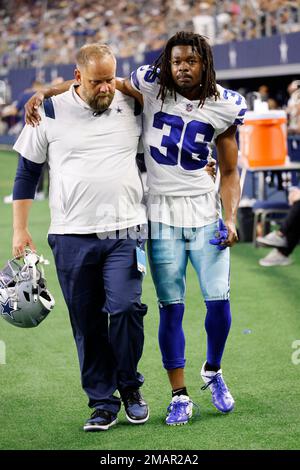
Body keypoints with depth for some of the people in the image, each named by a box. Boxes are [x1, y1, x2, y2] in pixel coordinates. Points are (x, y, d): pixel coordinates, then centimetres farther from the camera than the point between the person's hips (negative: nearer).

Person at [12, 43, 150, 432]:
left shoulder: (133, 108, 6)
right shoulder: (51, 113, 1)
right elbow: (27, 171, 8)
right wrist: (20, 229, 6)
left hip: (125, 232, 0)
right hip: (72, 237, 0)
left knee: (124, 309, -14)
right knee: (87, 323, 2)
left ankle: (129, 386, 9)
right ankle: (103, 403, 12)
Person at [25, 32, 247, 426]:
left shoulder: (223, 107, 0)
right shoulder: (151, 88, -4)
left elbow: (230, 172, 7)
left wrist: (231, 219, -5)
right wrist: (44, 94, -7)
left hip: (205, 214, 1)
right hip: (162, 216, -1)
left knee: (219, 302, -1)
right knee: (171, 307, 1)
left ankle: (213, 372, 27)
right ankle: (180, 397, 11)